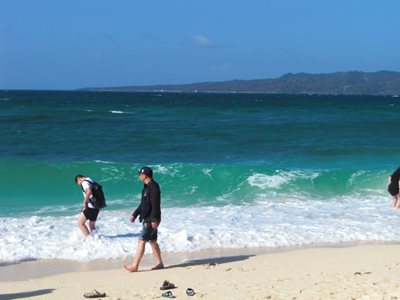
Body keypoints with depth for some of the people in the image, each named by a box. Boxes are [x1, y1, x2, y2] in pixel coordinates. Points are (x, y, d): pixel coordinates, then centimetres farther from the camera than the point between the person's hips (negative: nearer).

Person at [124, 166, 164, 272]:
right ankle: (160, 263, 21)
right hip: (147, 219, 10)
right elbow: (143, 204, 22)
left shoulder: (153, 187, -16)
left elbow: (155, 205, -22)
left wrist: (154, 220, -26)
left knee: (141, 241, -10)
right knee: (152, 241, 14)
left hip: (151, 220, -10)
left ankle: (135, 265, -9)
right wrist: (134, 215, 21)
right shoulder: (147, 187, 15)